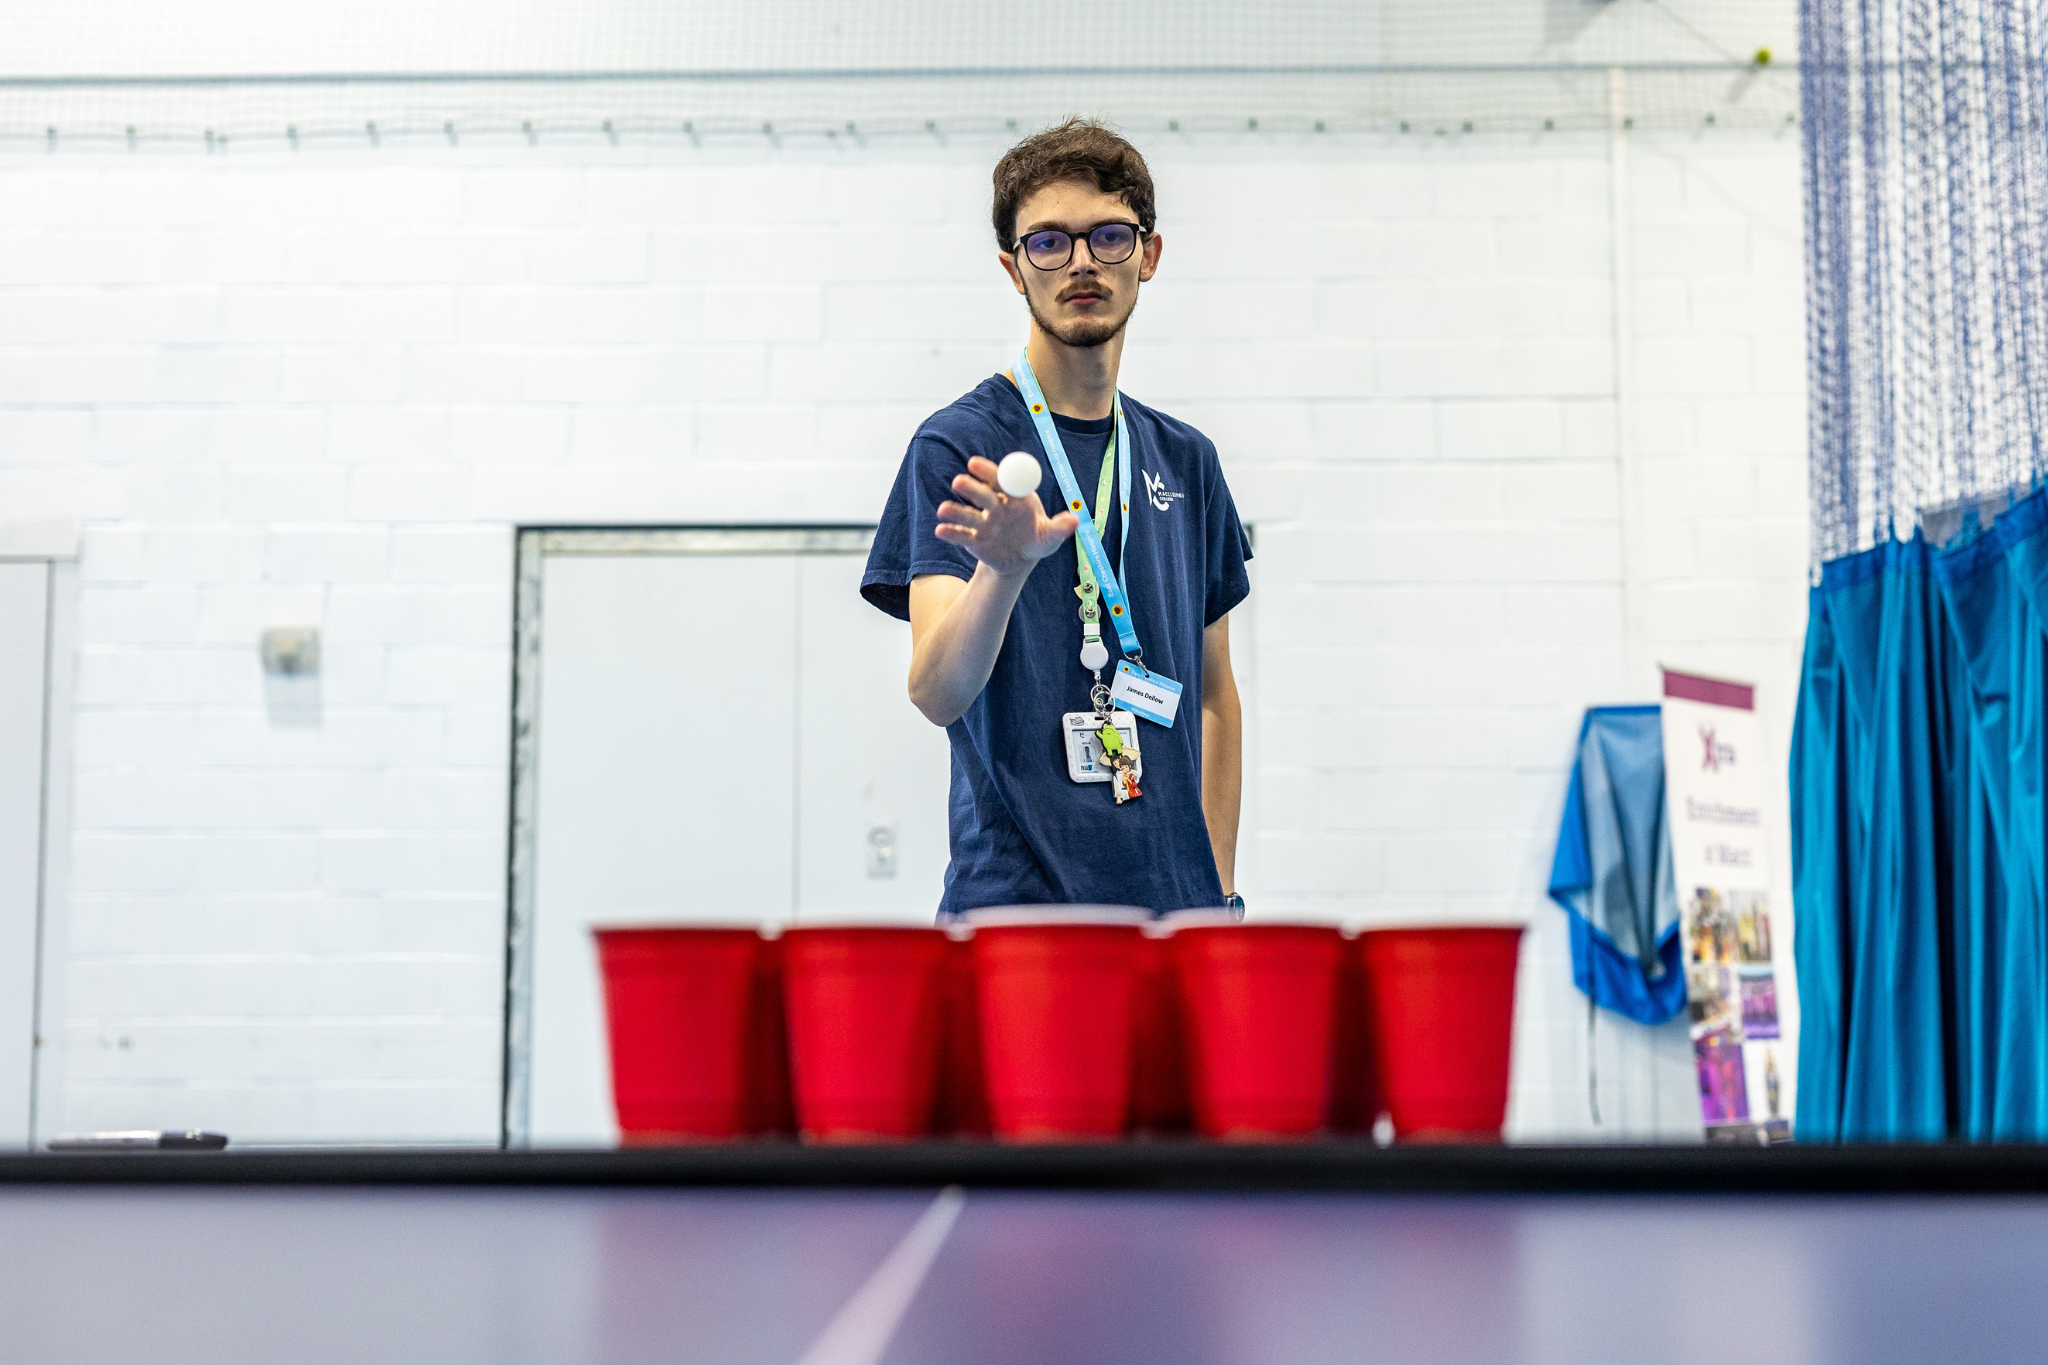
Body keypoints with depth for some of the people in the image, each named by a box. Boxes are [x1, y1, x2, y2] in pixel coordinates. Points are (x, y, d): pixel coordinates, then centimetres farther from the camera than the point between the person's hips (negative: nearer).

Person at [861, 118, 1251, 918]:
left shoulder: (1185, 460, 11)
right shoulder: (956, 445, -6)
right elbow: (937, 692, -17)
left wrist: (1219, 887, 11)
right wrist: (1002, 567, -35)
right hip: (1015, 895, -5)